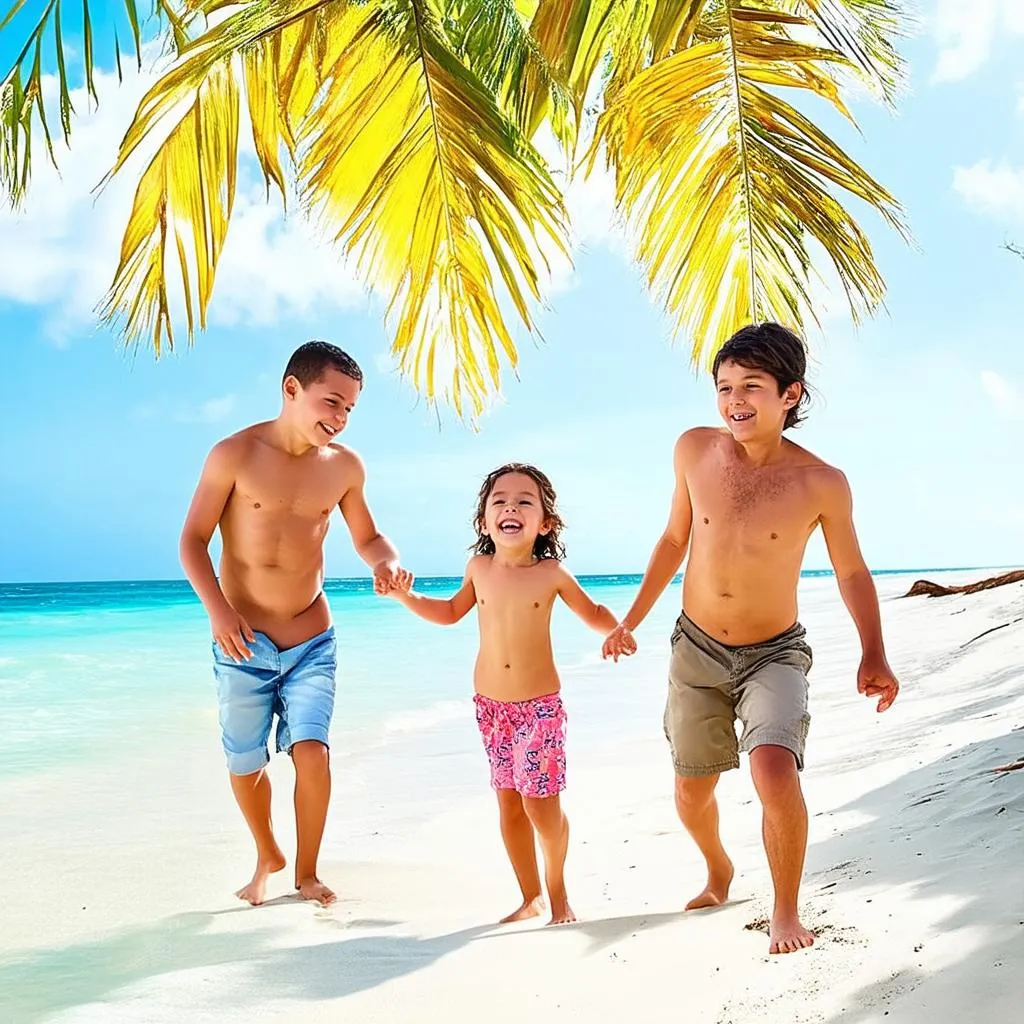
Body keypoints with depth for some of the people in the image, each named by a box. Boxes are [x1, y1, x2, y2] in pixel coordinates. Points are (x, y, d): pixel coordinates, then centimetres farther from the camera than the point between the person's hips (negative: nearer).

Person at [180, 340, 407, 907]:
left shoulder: (344, 466, -2)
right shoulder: (234, 455, -11)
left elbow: (366, 536, 12)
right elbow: (193, 540, -7)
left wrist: (385, 561, -11)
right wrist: (216, 607, -20)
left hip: (312, 639, 1)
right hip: (242, 641, -1)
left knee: (311, 751, -12)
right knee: (245, 764, 10)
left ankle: (306, 872, 10)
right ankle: (267, 856, 38)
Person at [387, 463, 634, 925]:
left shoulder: (551, 573, -8)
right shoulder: (479, 568, 1)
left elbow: (594, 613, 6)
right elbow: (452, 611, 19)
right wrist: (407, 597, 8)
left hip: (540, 705, -3)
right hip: (490, 705, 3)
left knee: (541, 804, -5)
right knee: (509, 804, 9)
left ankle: (556, 889, 20)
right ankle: (531, 896, 25)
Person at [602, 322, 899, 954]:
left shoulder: (822, 484, -16)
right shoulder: (694, 450, -9)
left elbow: (852, 572, -1)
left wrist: (873, 656, -8)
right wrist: (633, 619, 9)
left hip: (774, 654, -3)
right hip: (697, 649, 3)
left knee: (775, 773, -26)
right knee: (692, 795, 14)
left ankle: (787, 913, -1)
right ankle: (719, 872, 48)